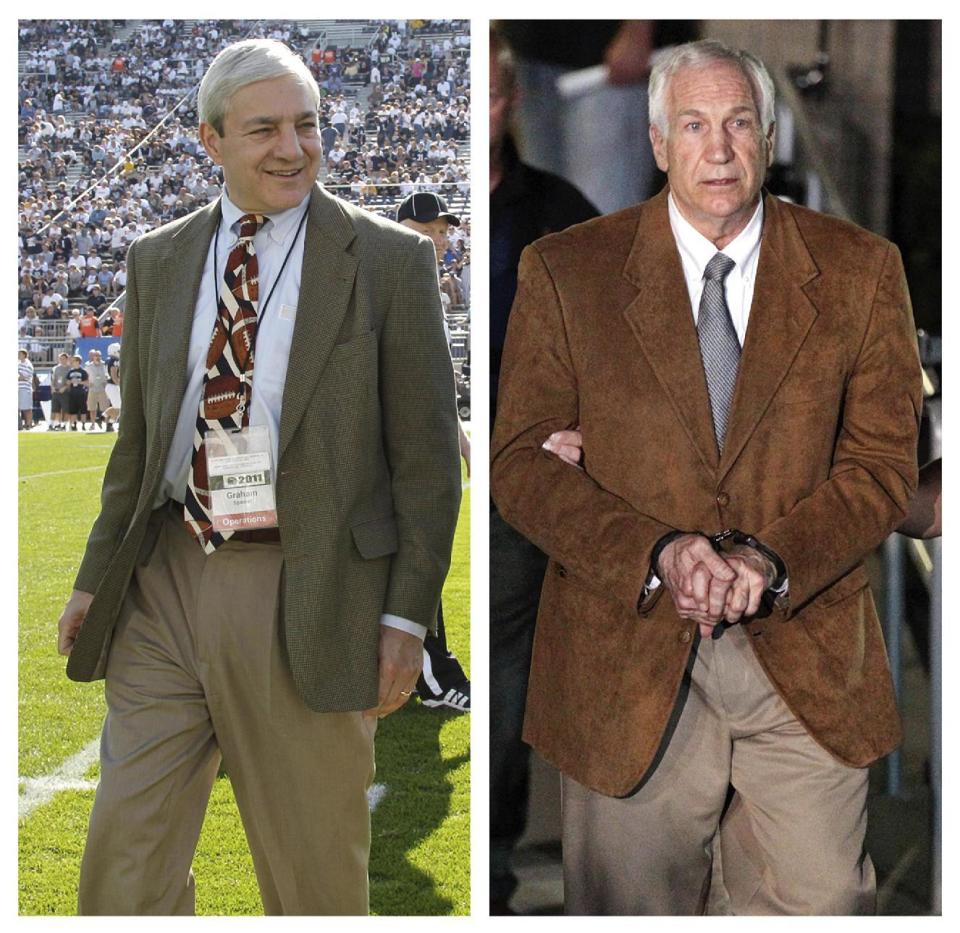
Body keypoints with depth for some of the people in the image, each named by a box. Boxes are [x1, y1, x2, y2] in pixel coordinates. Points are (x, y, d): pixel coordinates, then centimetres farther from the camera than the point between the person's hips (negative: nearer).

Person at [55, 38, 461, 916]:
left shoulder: (388, 260, -2)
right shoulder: (157, 261, 11)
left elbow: (426, 453, -3)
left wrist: (408, 614, -8)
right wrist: (96, 579, 13)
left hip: (306, 597, -3)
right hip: (166, 581, 4)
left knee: (316, 875, 7)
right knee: (125, 861, 5)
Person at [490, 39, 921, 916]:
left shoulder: (860, 269, 2)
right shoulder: (567, 270, -1)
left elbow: (884, 460, 0)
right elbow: (522, 460, -3)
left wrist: (772, 559, -16)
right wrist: (659, 552, -18)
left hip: (804, 640, 1)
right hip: (629, 646, -1)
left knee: (827, 898, 9)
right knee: (635, 905, 10)